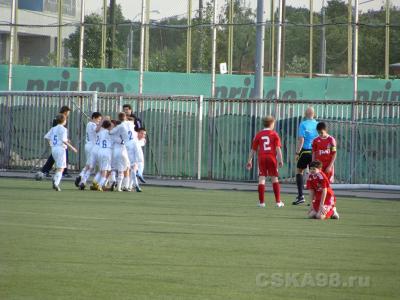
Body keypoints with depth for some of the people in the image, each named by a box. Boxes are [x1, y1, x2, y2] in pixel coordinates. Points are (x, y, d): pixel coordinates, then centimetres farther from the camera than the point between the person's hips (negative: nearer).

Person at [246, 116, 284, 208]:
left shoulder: (259, 135, 10)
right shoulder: (274, 134, 4)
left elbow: (253, 149, 11)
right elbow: (278, 148, -5)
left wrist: (249, 161, 15)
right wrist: (280, 160, -6)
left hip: (262, 158, 1)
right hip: (272, 157, -1)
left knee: (261, 179, -1)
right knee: (274, 179, 7)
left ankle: (261, 202, -5)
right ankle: (278, 202, 7)